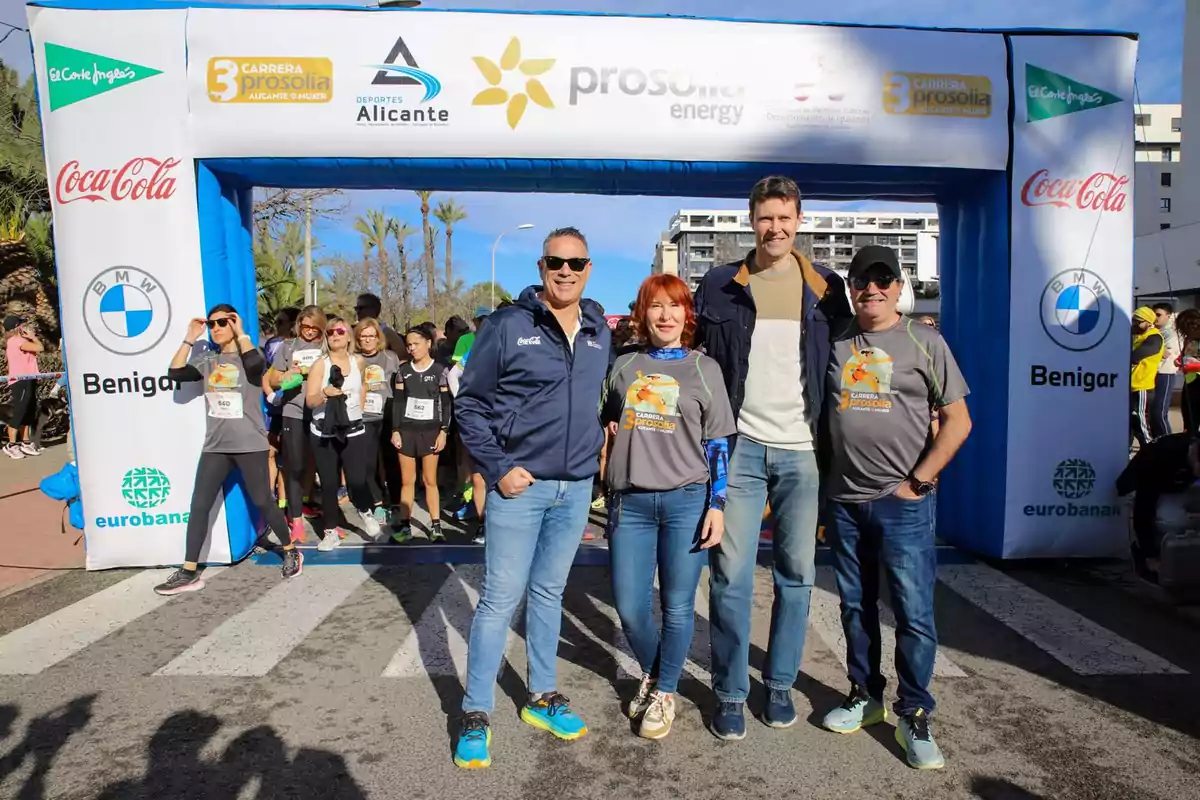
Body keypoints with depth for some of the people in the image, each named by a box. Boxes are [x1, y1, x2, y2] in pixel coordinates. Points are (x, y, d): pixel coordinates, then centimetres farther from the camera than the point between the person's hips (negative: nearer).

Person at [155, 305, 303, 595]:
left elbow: (256, 363, -27)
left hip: (250, 445, -5)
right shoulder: (208, 360, 12)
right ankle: (189, 573, 7)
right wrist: (190, 339, -1)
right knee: (199, 506, 0)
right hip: (215, 446, 5)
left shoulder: (249, 356, -2)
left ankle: (291, 552, 22)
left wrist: (240, 334, -15)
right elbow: (175, 373, -1)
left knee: (263, 502, 3)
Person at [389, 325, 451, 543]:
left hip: (430, 430, -2)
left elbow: (446, 403, 0)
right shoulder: (403, 370, 7)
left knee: (429, 480, 1)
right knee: (407, 480, 5)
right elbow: (398, 402, 8)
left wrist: (444, 431, -6)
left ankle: (436, 526, 7)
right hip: (406, 430, 2)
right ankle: (405, 526, 12)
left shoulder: (439, 370, 0)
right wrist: (395, 430, 1)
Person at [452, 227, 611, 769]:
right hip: (519, 485, -4)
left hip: (576, 488, 5)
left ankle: (543, 697, 31)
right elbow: (469, 403, -6)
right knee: (500, 599, 1)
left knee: (549, 594, 17)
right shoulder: (508, 326, -8)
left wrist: (594, 449, 8)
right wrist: (497, 469, -12)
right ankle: (475, 714, 16)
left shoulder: (599, 333, 7)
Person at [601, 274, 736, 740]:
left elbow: (718, 443, 3)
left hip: (687, 500, -2)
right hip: (630, 501, 2)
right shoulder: (624, 365, 10)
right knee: (629, 607, 6)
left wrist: (717, 504, -3)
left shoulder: (703, 368, 5)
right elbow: (605, 421, 25)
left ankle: (665, 692, 27)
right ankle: (651, 673, 35)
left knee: (677, 607, 5)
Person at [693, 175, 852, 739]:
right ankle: (730, 692, 15)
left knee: (797, 574, 9)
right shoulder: (720, 286, 4)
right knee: (730, 575, 0)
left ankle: (780, 683, 26)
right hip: (740, 446, -1)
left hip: (803, 450, 2)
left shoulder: (826, 288, 7)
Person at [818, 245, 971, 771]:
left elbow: (957, 420, -3)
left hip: (902, 502, -3)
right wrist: (823, 477, 5)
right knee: (855, 606, 15)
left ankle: (914, 716, 19)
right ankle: (865, 695, 31)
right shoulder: (836, 342, 7)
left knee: (913, 613, 2)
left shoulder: (924, 343, -2)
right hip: (844, 500, 4)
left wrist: (918, 481, -9)